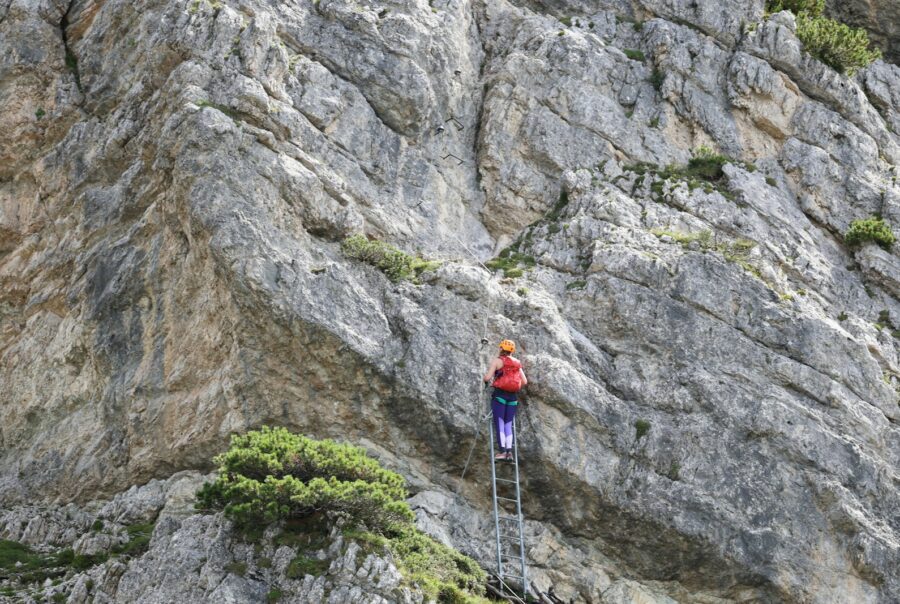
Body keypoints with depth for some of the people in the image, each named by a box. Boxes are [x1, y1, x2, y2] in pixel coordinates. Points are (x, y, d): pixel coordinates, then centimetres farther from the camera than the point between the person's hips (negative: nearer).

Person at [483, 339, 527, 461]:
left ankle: (502, 451, -14)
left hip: (500, 394, -5)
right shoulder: (517, 363, 13)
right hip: (513, 396, 5)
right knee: (508, 424, 6)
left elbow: (487, 377, -10)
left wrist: (486, 382, 12)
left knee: (499, 423, -5)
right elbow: (524, 381, 12)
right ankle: (509, 451, -4)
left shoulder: (497, 361, -3)